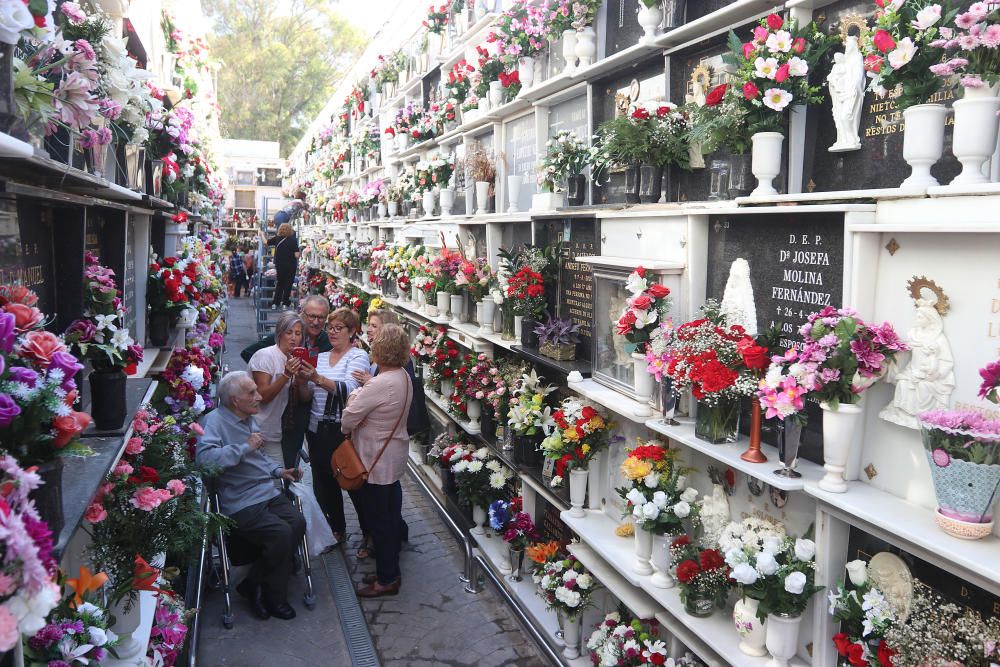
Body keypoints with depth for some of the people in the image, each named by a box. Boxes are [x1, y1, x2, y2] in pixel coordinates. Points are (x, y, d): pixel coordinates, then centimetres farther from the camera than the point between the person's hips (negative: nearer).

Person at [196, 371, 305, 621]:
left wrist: (279, 471, 16)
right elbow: (204, 457, -28)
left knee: (298, 523, -17)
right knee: (281, 533, -25)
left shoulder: (249, 419, 18)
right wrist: (245, 447, -22)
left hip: (268, 493, 8)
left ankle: (255, 584, -1)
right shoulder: (214, 420, -10)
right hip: (241, 504, -8)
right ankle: (273, 597, -1)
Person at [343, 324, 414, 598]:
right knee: (391, 516, 19)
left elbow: (348, 420, -21)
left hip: (377, 461, -9)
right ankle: (390, 571, 32)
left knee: (379, 520, 4)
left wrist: (352, 400, 0)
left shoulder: (380, 385, -27)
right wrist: (360, 396, -9)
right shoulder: (404, 378, 3)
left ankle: (387, 580, 16)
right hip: (395, 455, 9)